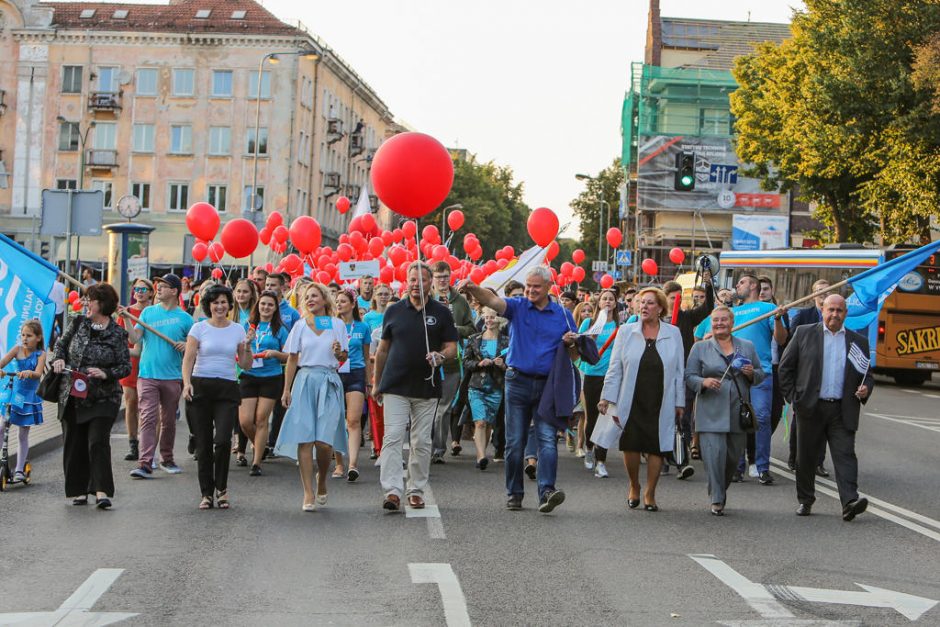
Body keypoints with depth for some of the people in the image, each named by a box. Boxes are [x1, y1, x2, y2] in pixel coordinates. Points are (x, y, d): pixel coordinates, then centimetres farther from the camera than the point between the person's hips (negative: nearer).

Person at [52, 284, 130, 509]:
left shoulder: (117, 334, -5)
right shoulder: (78, 323, 6)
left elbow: (126, 367, -4)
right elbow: (61, 343, 20)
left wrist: (105, 374, -20)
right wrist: (58, 358, 0)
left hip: (103, 399, -4)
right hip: (72, 397, 4)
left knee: (98, 441, -13)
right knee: (74, 443, 6)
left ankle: (102, 491, -13)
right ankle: (79, 490, 16)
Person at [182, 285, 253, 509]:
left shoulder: (238, 329, 9)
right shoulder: (199, 328, 4)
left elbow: (246, 365, 10)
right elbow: (188, 359, -3)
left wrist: (247, 345, -6)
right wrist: (186, 382, -18)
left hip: (227, 389, 0)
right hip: (201, 387, 0)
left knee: (223, 439, -15)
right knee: (203, 443, 2)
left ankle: (221, 487, 6)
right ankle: (206, 493, 12)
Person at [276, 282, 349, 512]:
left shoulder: (337, 325, 8)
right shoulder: (300, 326, 10)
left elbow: (343, 358, 12)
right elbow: (292, 360, 9)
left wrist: (338, 352, -10)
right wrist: (286, 390, 4)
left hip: (329, 383, -1)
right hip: (305, 381, 1)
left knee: (324, 441, -9)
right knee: (304, 439, -7)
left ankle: (321, 483, 19)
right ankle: (308, 493, -4)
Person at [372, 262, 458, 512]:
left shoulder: (441, 312, 4)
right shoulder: (394, 311, 7)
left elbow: (452, 347, 5)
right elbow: (382, 349, 13)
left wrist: (441, 355, -18)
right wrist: (376, 383, 14)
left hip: (427, 388, 0)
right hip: (395, 387, 0)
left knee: (421, 442, 7)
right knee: (392, 438, -10)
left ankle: (416, 489, 17)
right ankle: (393, 491, -13)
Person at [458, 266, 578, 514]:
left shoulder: (563, 315, 7)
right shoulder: (517, 307, 4)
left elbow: (574, 356, 12)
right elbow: (493, 300, -16)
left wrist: (571, 343, -10)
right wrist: (473, 288, -35)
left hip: (548, 385, 0)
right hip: (518, 382, 0)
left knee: (547, 439, -11)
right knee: (515, 441, 4)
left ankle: (547, 492, -17)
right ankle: (514, 493, 13)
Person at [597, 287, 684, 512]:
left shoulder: (673, 334, 5)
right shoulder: (626, 331, 4)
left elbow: (679, 371, 7)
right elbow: (615, 368, 4)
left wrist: (680, 402, 6)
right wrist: (607, 397, -1)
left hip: (661, 404, 0)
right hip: (631, 403, 0)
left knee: (656, 449, 0)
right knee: (631, 446, -3)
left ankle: (650, 494, 14)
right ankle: (634, 487, 21)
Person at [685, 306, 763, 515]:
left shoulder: (747, 347, 14)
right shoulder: (700, 348, 7)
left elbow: (760, 374, 17)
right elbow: (689, 377, 4)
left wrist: (752, 373, -6)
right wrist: (704, 382, -16)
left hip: (738, 412, 3)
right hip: (711, 413, -3)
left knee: (734, 455, 8)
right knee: (714, 454, -13)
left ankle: (721, 491, 30)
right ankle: (717, 500, -9)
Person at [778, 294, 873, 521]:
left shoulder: (858, 341, 11)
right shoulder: (804, 333, 6)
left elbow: (867, 374, 17)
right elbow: (786, 366, 7)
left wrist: (865, 390, -5)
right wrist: (793, 397, 0)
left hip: (843, 411, 0)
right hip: (811, 408, 0)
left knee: (845, 454, -10)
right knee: (806, 457, 7)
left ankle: (849, 501, -19)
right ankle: (805, 501, 20)